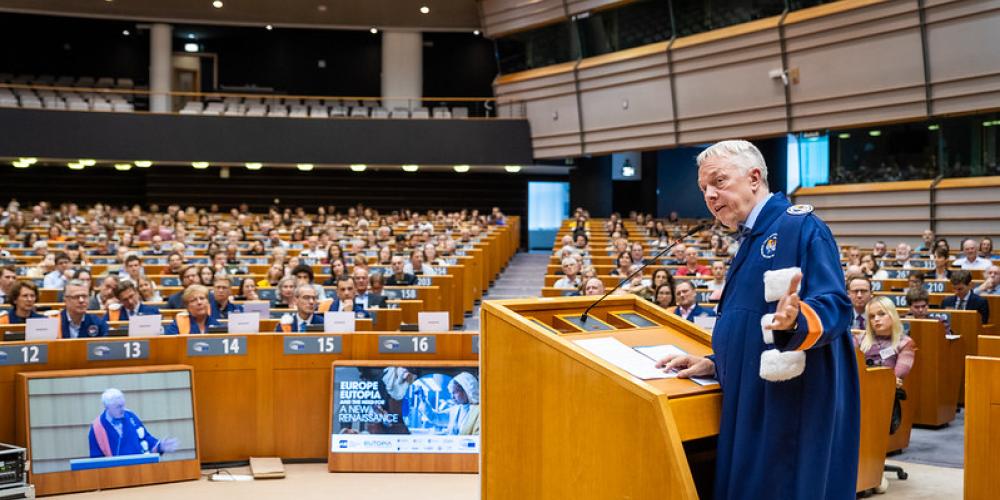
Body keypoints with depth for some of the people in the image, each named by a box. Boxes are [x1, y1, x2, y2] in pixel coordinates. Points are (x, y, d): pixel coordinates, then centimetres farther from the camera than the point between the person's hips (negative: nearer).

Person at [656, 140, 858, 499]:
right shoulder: (751, 242, 18)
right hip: (754, 408, 9)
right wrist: (713, 364, 12)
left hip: (797, 411, -9)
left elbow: (835, 306, -20)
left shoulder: (800, 226, -10)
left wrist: (796, 321, -40)